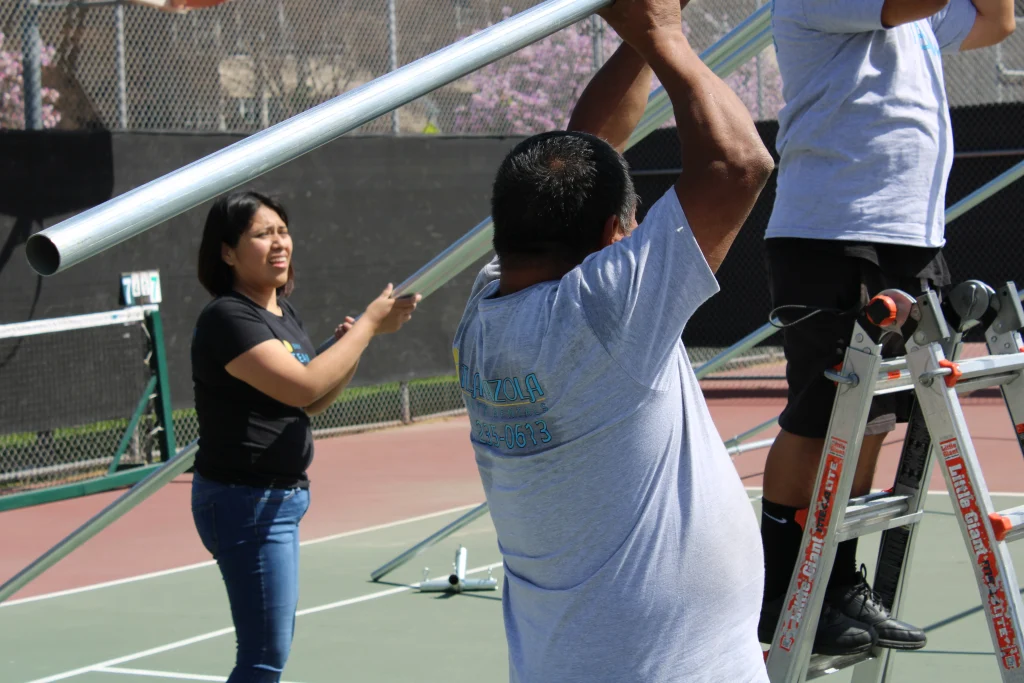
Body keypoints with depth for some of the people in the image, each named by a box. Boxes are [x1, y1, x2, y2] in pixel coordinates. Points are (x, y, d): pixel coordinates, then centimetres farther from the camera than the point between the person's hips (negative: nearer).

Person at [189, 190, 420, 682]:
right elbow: (303, 386, -27)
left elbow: (312, 404, 17)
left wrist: (351, 345, 0)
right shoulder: (227, 318, -18)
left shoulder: (284, 313, 10)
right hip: (245, 502, -10)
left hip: (281, 498, 10)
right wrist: (369, 324, -20)